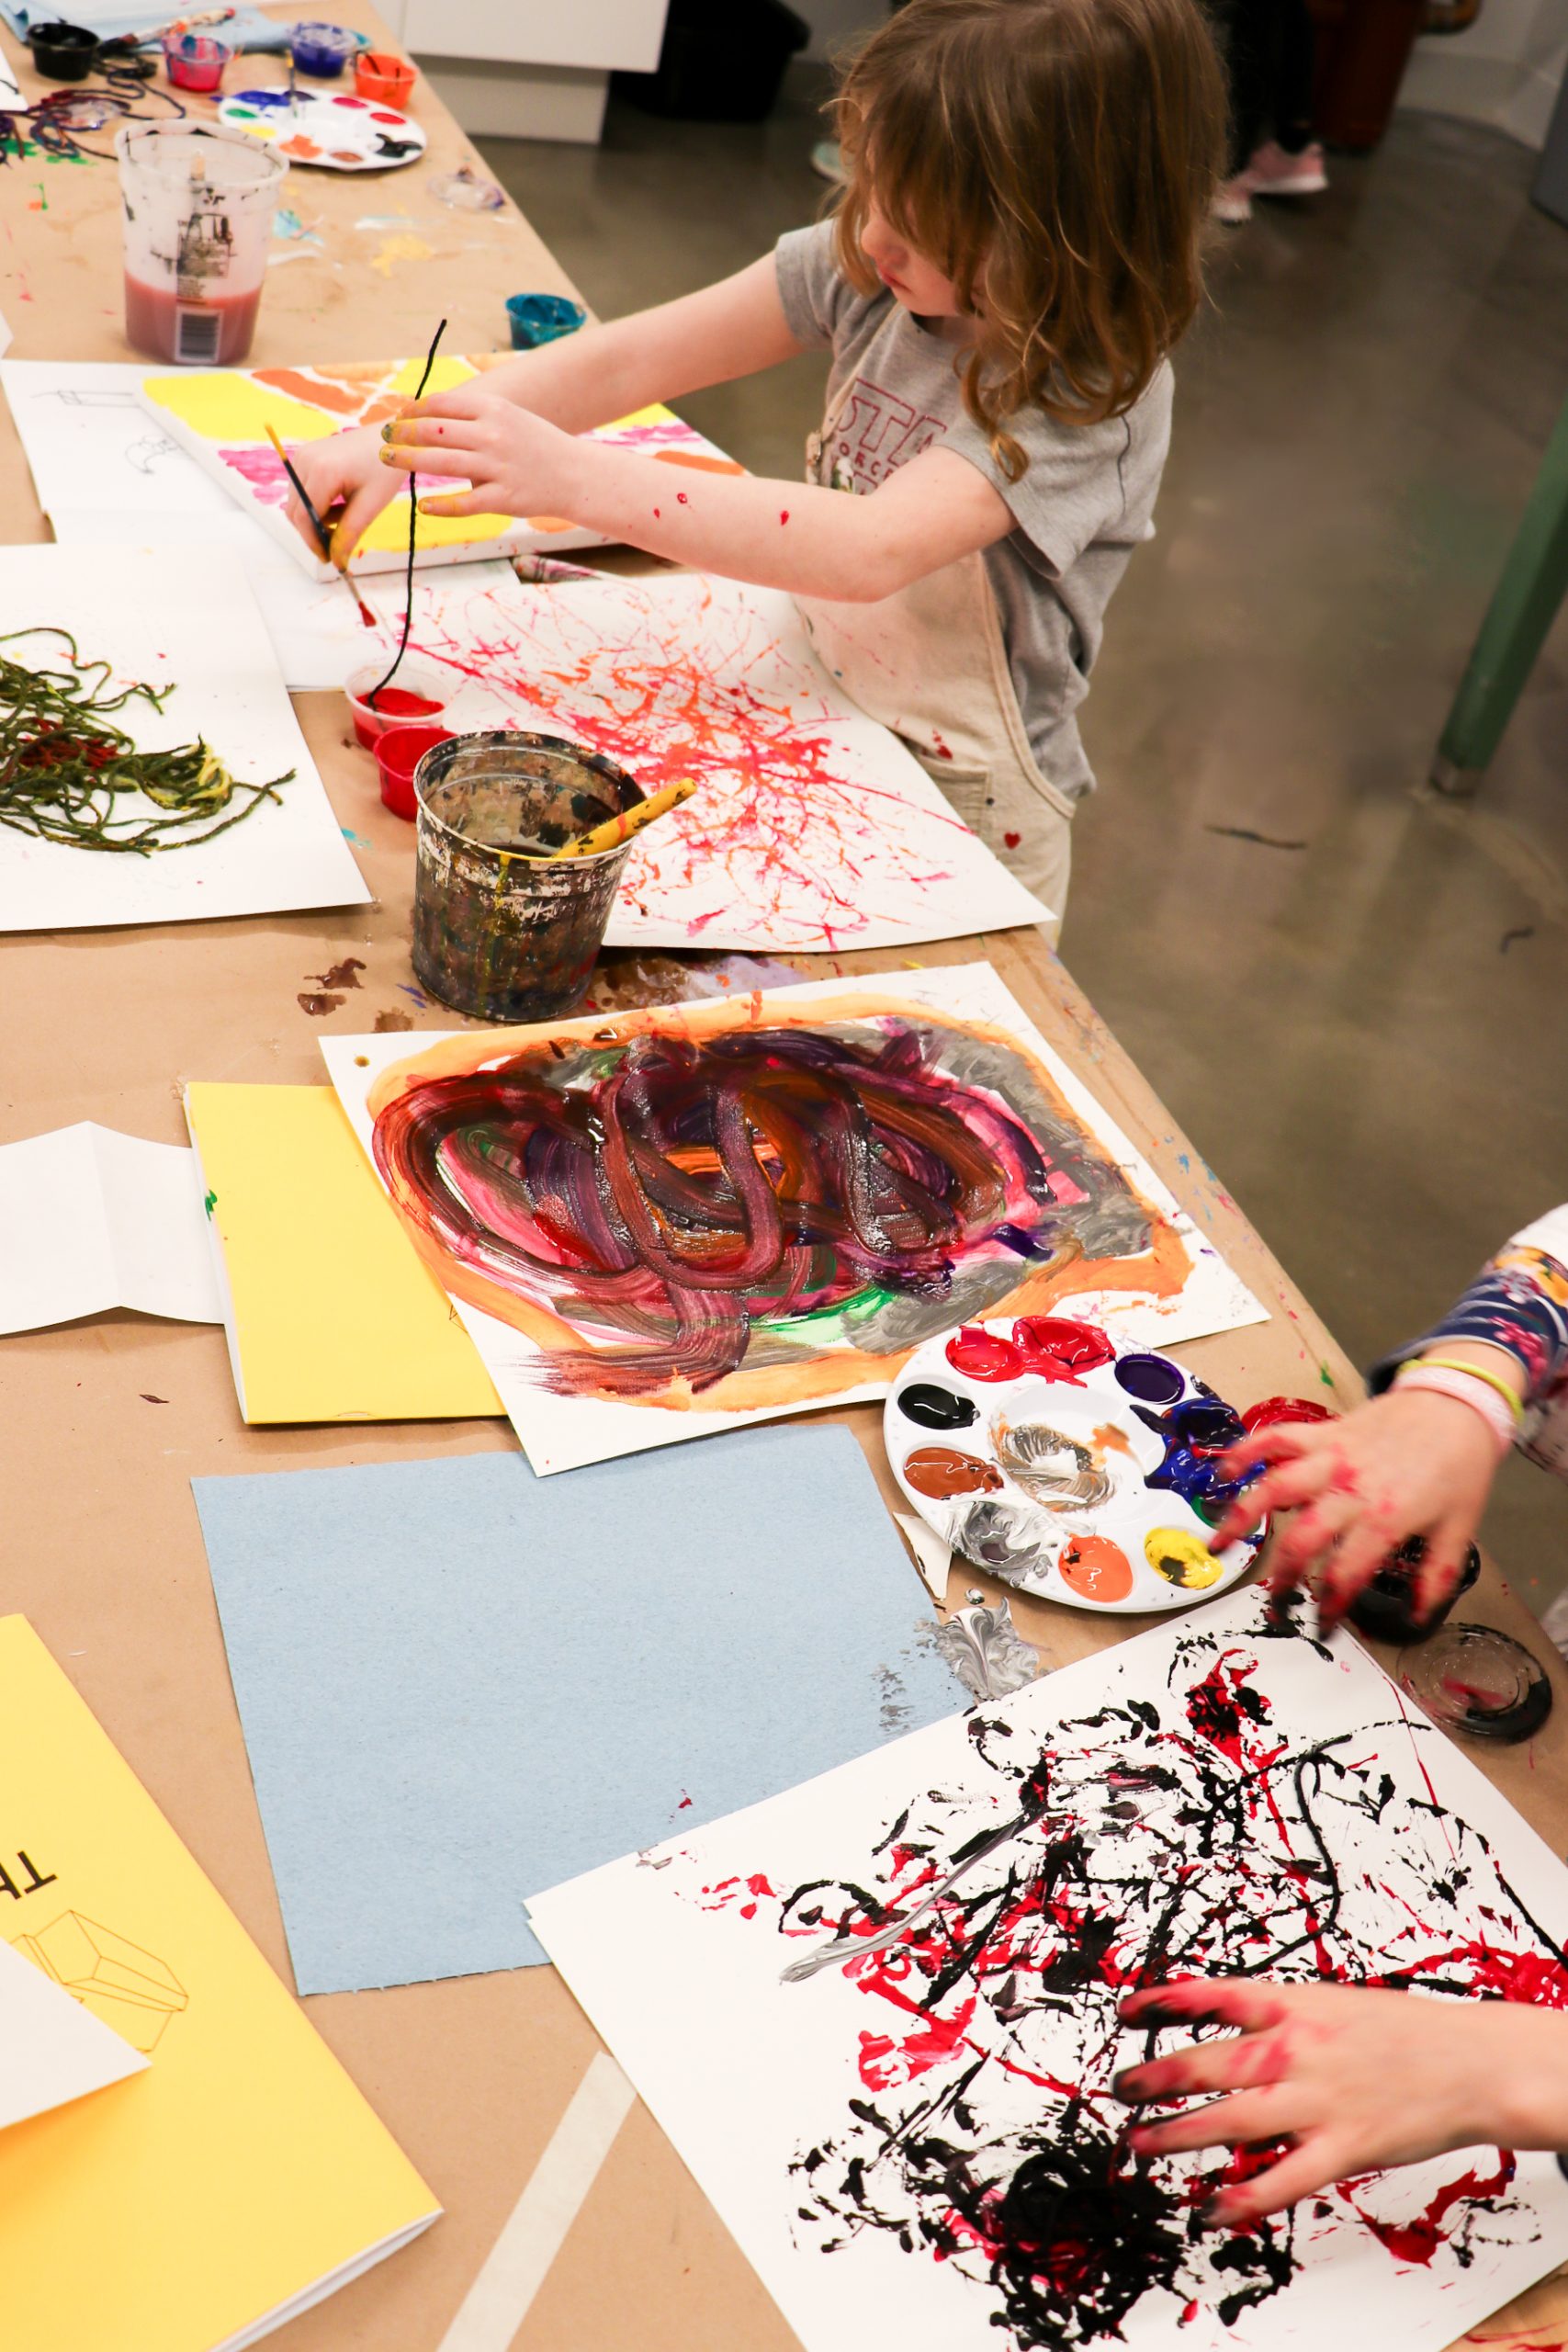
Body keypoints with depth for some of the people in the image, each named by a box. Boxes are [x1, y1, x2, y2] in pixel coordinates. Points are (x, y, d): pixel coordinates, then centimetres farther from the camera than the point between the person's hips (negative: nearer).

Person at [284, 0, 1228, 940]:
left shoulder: (1097, 391, -25)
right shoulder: (867, 266, -7)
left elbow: (872, 549, -38)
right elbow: (628, 360, -9)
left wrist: (573, 477, -42)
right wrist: (396, 441, -20)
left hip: (957, 844, -5)